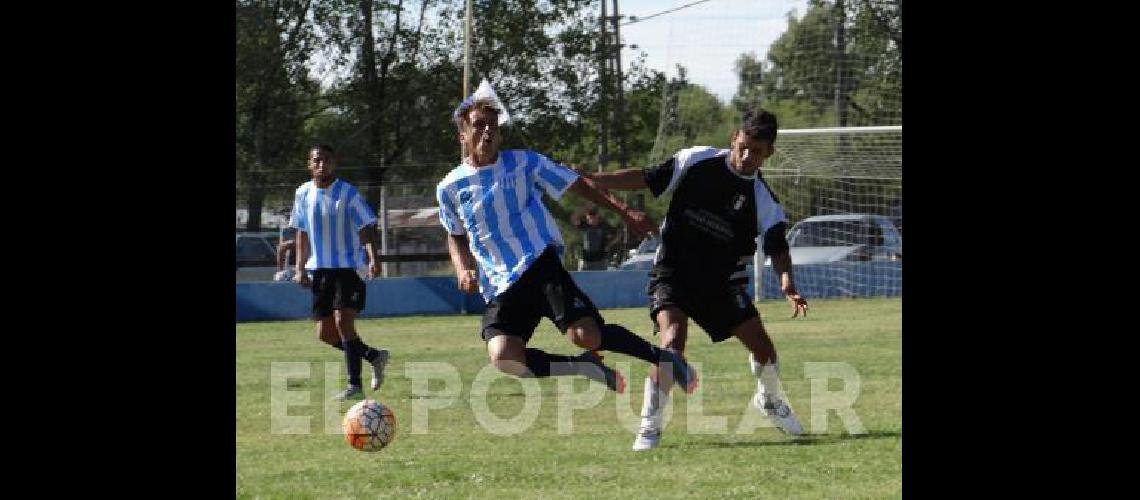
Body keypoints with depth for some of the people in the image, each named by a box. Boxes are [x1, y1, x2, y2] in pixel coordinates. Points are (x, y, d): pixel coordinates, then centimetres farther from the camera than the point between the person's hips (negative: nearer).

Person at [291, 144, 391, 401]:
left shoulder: (348, 193, -7)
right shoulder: (303, 194, 7)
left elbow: (366, 228, -10)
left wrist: (372, 259, -24)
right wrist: (301, 268, 11)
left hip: (349, 267, -6)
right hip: (319, 270, 6)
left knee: (343, 321, -19)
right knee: (325, 333, 4)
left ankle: (355, 385, -11)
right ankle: (374, 355, 26)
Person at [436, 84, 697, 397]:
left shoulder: (522, 163, 3)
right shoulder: (450, 188, 8)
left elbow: (577, 185, 10)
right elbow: (456, 237, 25)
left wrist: (624, 212, 3)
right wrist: (463, 270, 6)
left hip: (540, 264, -2)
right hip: (500, 287, 3)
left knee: (585, 335, -24)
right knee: (503, 357, -23)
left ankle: (660, 357, 4)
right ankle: (585, 368, 3)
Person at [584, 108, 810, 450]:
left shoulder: (765, 201, -6)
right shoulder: (696, 161, -8)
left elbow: (777, 247, -15)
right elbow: (646, 179, -1)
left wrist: (786, 281, -36)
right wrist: (588, 180, -6)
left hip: (722, 281, 3)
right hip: (673, 271, -3)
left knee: (763, 347, 1)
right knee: (672, 340, -26)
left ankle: (769, 401, 35)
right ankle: (649, 427, -17)